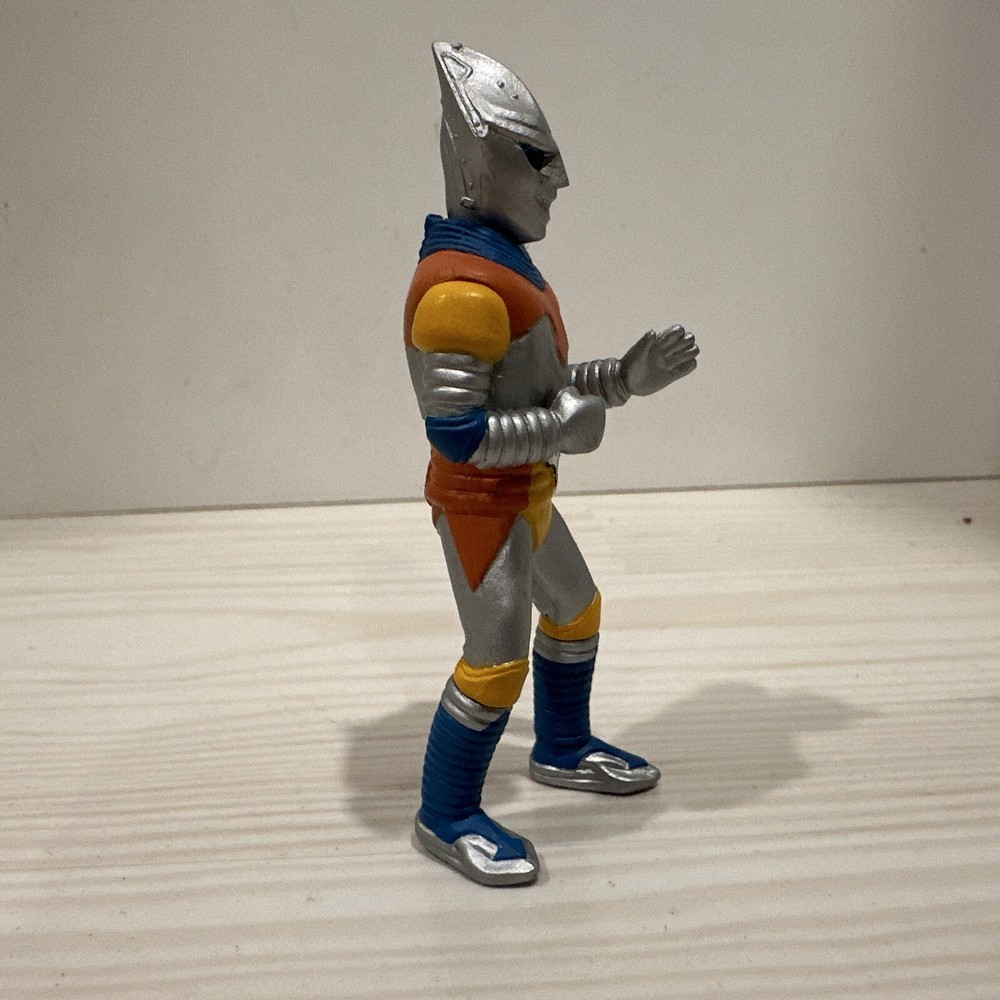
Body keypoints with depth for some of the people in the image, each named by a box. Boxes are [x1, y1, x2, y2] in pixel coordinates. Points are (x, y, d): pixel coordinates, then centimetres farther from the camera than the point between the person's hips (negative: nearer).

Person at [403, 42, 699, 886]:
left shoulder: (503, 262, 6)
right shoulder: (462, 285, -27)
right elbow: (457, 433, -29)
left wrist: (623, 378, 2)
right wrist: (563, 429, -21)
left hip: (523, 495, 10)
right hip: (481, 503, -10)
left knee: (575, 610, 23)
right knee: (496, 659, -1)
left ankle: (564, 750, 44)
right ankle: (447, 817, 19)